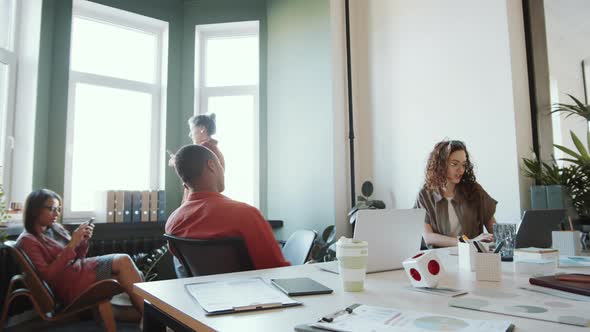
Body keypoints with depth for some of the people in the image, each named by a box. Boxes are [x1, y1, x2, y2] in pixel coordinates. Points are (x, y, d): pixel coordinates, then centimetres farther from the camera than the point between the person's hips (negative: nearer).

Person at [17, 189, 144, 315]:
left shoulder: (56, 228, 14)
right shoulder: (27, 241, -6)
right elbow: (47, 275, -16)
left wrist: (84, 241, -2)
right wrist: (71, 245, -19)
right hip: (70, 283, -7)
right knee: (123, 261, -24)